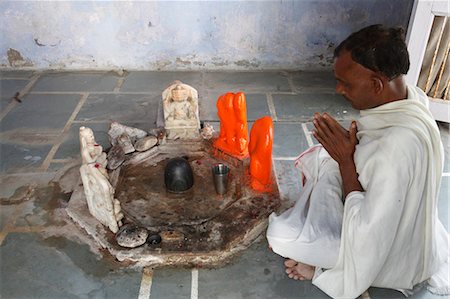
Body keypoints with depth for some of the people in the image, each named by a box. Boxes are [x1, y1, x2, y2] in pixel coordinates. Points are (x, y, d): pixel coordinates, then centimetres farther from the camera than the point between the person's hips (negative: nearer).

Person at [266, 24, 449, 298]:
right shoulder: (407, 96, -12)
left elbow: (368, 230, -31)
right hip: (384, 211, 8)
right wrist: (348, 147, -10)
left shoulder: (399, 145, -41)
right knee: (316, 158, 10)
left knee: (279, 235, -15)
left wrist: (345, 160, -28)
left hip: (386, 248, -8)